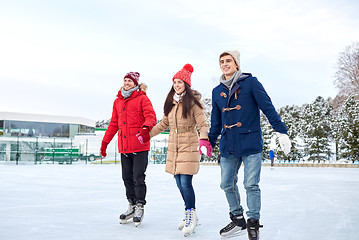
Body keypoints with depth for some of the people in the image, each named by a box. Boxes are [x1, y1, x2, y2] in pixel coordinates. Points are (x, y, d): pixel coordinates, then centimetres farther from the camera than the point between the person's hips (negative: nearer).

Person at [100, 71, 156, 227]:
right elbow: (114, 124, 21)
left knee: (138, 177, -4)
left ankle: (140, 207, 8)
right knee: (127, 178, 11)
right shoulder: (117, 101, 17)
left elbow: (151, 116, -11)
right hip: (124, 147, 6)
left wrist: (146, 127, -32)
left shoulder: (142, 98, -1)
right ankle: (132, 205, 24)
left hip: (140, 146, -6)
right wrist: (105, 142, 19)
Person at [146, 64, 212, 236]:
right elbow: (164, 123, 20)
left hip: (189, 147, -6)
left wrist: (204, 139, -32)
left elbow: (202, 124, -14)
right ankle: (189, 215, 25)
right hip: (173, 147, 6)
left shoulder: (193, 102, -8)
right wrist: (147, 134, 17)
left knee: (185, 183, -11)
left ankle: (191, 216, 5)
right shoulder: (171, 102, 11)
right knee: (179, 184, 9)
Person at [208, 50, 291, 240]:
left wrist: (282, 131, -9)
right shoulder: (217, 91, 12)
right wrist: (209, 142, 20)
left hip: (251, 144, -5)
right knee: (227, 184, 8)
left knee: (251, 185, -3)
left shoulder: (250, 82, -2)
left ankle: (253, 223, 13)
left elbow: (268, 108, -5)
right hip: (228, 146, 5)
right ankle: (238, 220, 26)